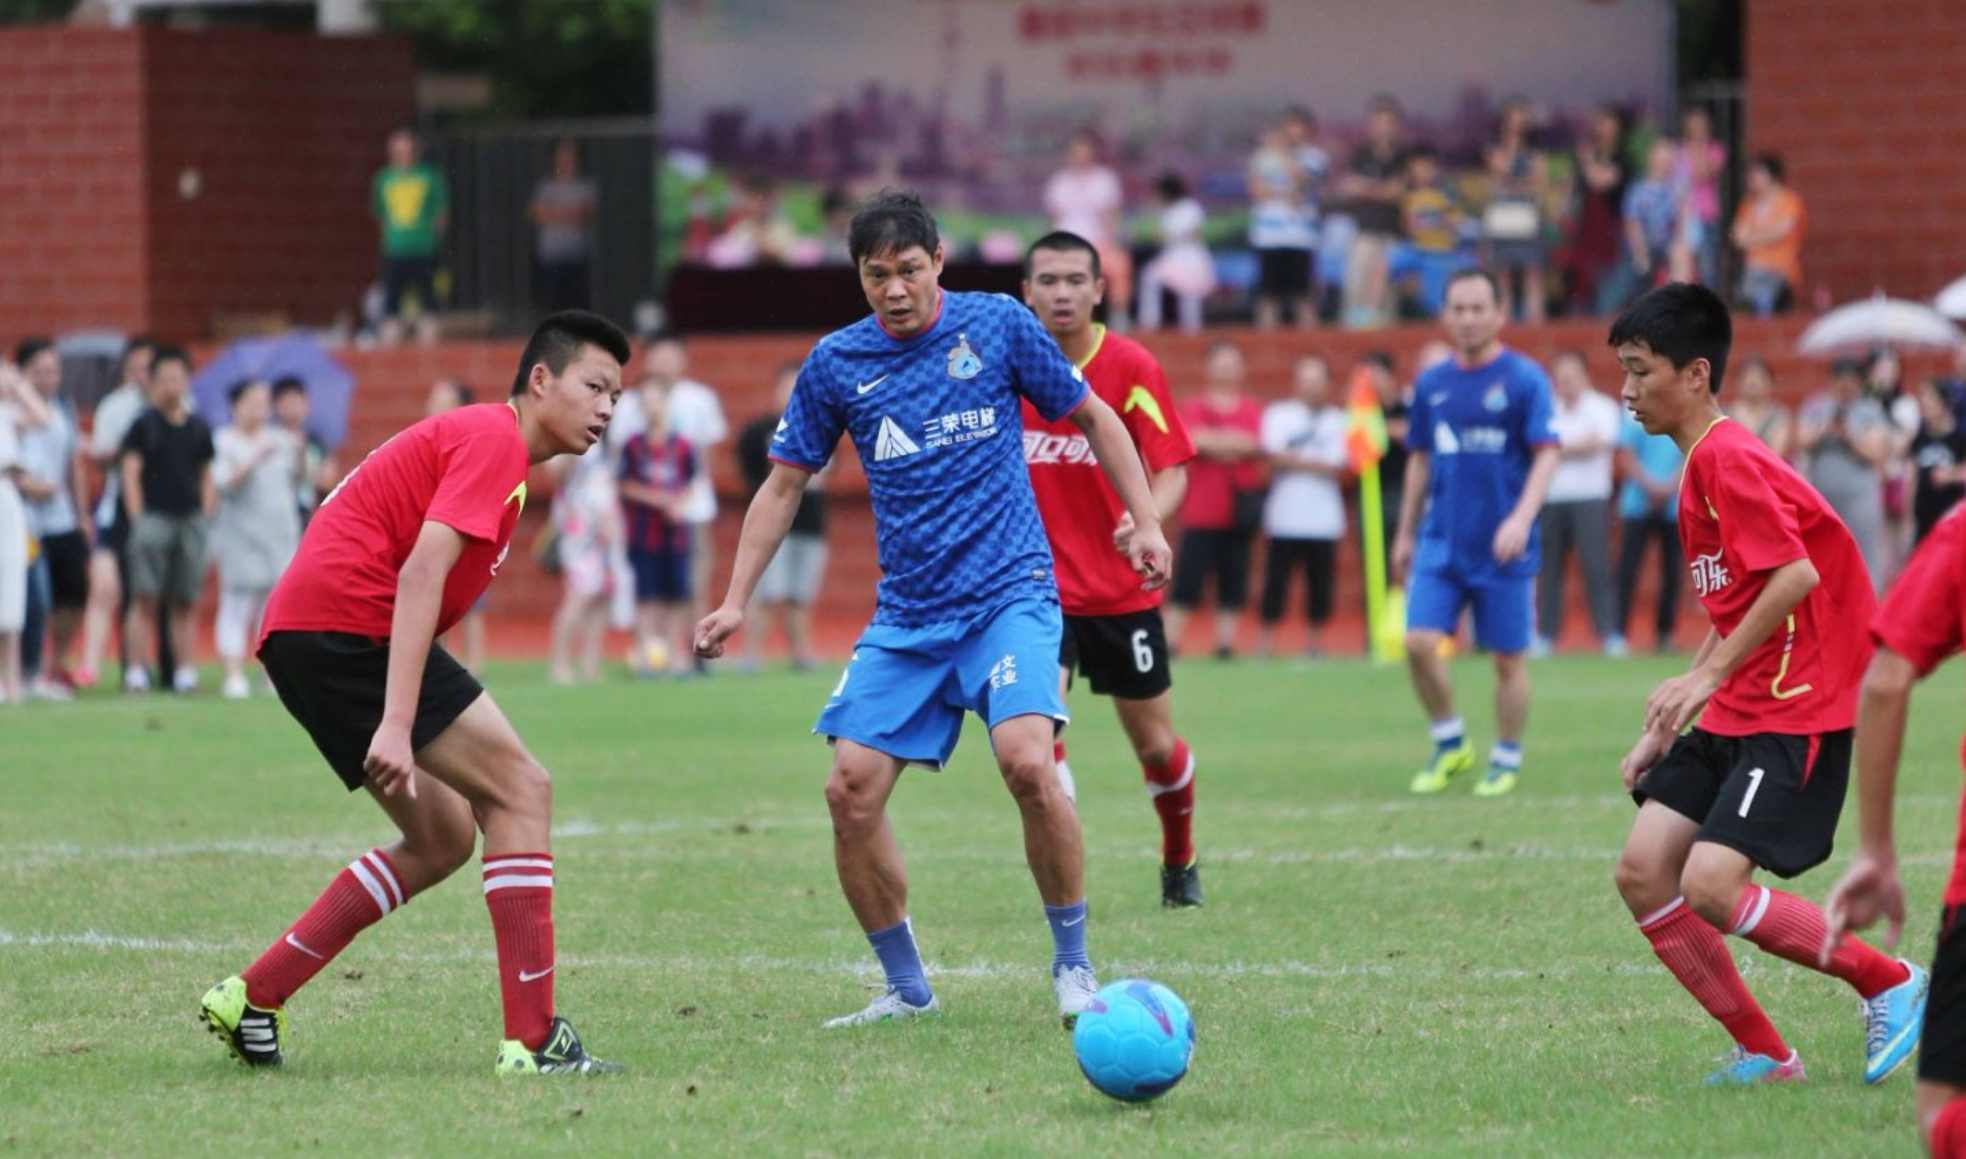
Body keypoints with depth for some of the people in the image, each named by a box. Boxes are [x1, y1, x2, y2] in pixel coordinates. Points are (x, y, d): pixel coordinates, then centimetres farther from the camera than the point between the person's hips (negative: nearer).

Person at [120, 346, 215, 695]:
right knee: (146, 599, -9)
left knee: (185, 603, 5)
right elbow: (130, 474, -3)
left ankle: (186, 671, 7)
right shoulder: (143, 425, 1)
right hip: (153, 517, -4)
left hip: (192, 519, 4)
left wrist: (206, 520, 7)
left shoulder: (198, 429, 13)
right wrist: (138, 520, -10)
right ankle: (137, 671, -9)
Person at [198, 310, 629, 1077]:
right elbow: (420, 572, -19)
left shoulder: (476, 438, 25)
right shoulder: (494, 438, -7)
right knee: (520, 789, -8)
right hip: (350, 618, -10)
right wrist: (396, 726, -26)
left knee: (444, 840, 14)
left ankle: (250, 999, 13)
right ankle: (533, 1041, -13)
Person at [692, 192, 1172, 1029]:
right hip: (905, 617, 3)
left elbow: (1092, 418, 10)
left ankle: (1072, 966, -7)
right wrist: (735, 603, 6)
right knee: (850, 792, -8)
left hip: (1008, 596, -3)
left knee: (1027, 763, -25)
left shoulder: (997, 325, -2)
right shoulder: (836, 363, 2)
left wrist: (1145, 522, 2)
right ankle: (904, 986, 10)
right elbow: (784, 485, 12)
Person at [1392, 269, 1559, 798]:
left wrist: (1522, 518, -24)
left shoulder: (1525, 379, -5)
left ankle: (1506, 760, 19)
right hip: (1441, 541, 3)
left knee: (1508, 657, 3)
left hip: (1504, 547, -3)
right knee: (1419, 642, -9)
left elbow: (1546, 455, -10)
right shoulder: (1432, 383, 8)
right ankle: (1449, 745, 10)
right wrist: (1405, 533, 18)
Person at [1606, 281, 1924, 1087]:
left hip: (1798, 710, -10)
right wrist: (1664, 728, 19)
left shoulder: (1726, 458, -14)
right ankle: (1764, 1056, 7)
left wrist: (1709, 675, -22)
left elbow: (1796, 574, -25)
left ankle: (1890, 984, -2)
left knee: (1710, 885, -20)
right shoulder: (1704, 463, 17)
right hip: (1735, 714, 10)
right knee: (1642, 872, 0)